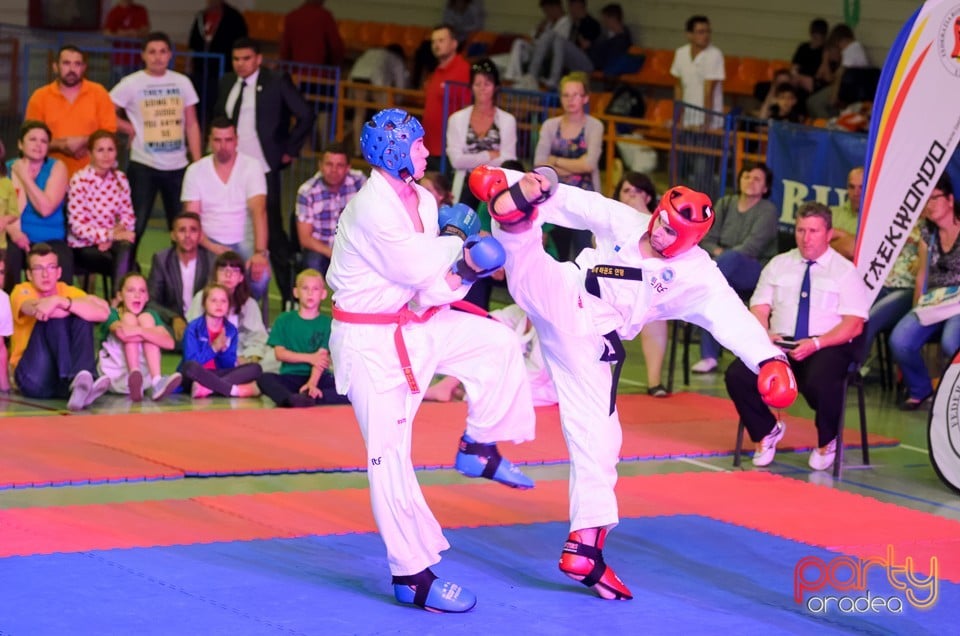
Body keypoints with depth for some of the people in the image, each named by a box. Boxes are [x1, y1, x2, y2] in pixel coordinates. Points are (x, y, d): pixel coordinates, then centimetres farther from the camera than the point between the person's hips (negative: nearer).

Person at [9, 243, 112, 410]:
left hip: (66, 371, 3)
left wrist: (61, 301, -32)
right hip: (34, 379, -3)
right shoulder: (22, 291, -1)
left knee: (83, 315, -15)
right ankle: (76, 383, -42)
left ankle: (81, 379, -39)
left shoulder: (70, 292, 6)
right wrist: (85, 303, -22)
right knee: (53, 316, -22)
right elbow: (33, 308, -26)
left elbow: (102, 313, -16)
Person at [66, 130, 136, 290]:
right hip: (84, 247, -4)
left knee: (125, 248, -30)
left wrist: (119, 230, -13)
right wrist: (111, 235, -24)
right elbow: (77, 226, -15)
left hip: (110, 242, 4)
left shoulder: (120, 179, 5)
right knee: (125, 265, -28)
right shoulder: (80, 181, -12)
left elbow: (128, 215, 9)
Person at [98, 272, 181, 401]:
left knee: (146, 318, -11)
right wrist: (152, 333, -24)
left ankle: (156, 382, -32)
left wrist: (140, 331, -28)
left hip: (145, 373, 2)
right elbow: (122, 332, -27)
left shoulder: (151, 314, 7)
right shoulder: (112, 313, -2)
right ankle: (134, 378, -40)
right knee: (129, 317, -15)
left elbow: (169, 342, -14)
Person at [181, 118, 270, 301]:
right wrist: (211, 247, -19)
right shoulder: (195, 171, 3)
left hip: (245, 241, 0)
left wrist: (260, 252, -29)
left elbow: (259, 211, -15)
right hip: (211, 242, 0)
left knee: (260, 275, -31)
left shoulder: (251, 167, -2)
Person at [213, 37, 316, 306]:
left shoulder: (276, 83, -6)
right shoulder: (227, 83, 10)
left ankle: (289, 295, 4)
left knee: (273, 232, -4)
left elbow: (306, 115, -6)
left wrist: (289, 150, -6)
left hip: (264, 170, -5)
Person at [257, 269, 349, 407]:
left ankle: (309, 397, -46)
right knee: (265, 379, -31)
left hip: (319, 378, -1)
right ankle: (292, 399, -56)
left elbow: (321, 358, -8)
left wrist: (312, 383, -25)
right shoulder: (284, 320, 10)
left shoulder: (327, 323, 4)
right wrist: (309, 358, -9)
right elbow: (280, 353, 1)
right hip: (291, 377, 1)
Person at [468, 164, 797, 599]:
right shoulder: (623, 222, 1)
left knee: (598, 437, -2)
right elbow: (569, 201, 1)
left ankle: (585, 549, 7)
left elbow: (732, 315, -17)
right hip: (556, 298, 0)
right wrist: (523, 188, -16)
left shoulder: (694, 274, -4)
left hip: (585, 345, 0)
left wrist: (769, 359, -32)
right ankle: (510, 209, -64)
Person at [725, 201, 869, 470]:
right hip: (780, 344, 3)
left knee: (820, 384, -38)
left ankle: (826, 443, -4)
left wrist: (816, 343, -21)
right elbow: (759, 309, 10)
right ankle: (767, 431, 4)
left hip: (827, 348, -3)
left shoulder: (845, 272, 3)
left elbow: (853, 325, -6)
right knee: (737, 375, -25)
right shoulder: (778, 265, 16)